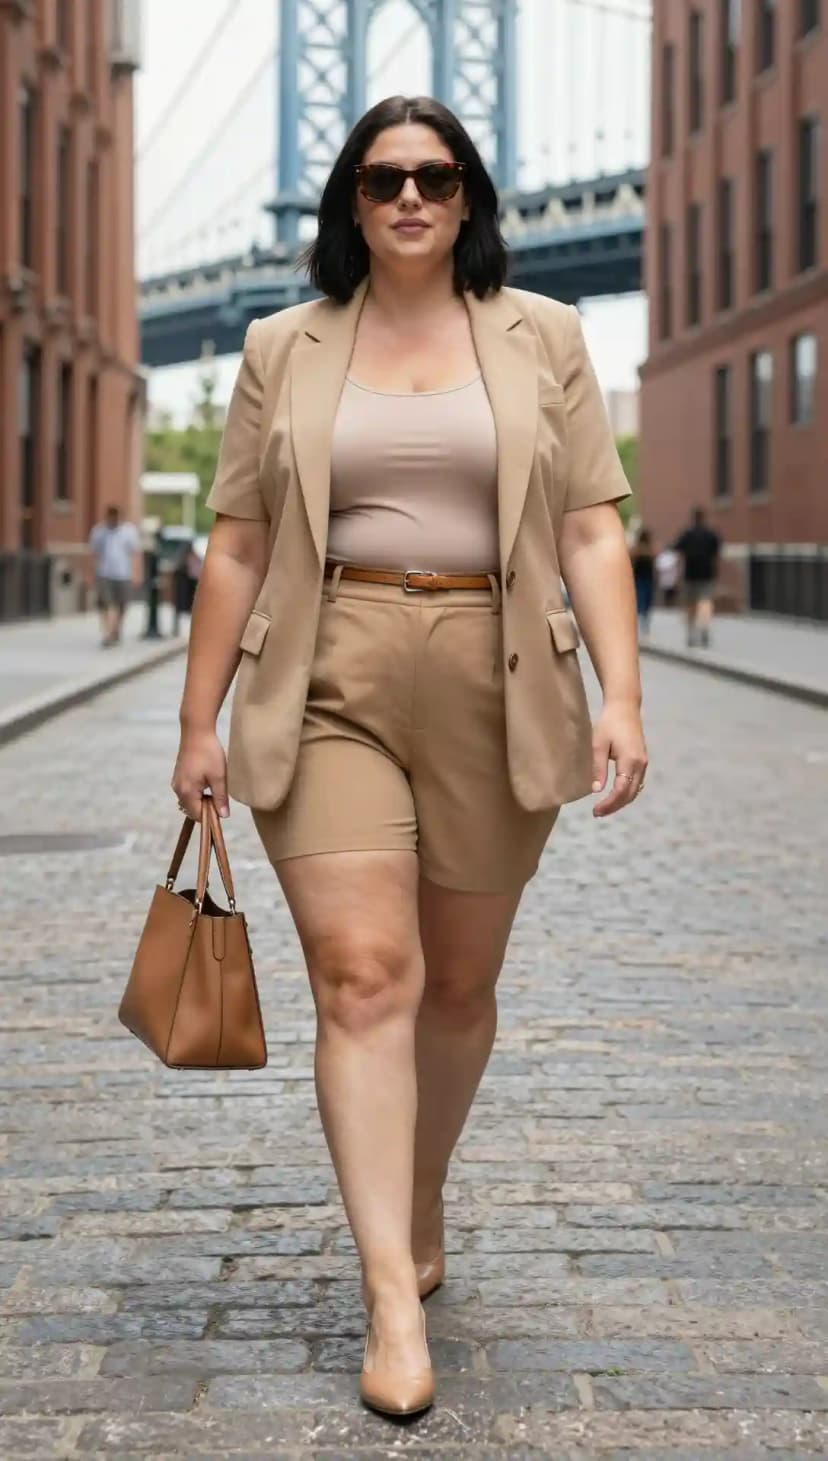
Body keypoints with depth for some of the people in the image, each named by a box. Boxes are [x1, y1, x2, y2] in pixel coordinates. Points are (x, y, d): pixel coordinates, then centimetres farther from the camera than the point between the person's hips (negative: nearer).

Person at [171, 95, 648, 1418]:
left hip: (494, 687, 1)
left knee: (459, 981, 10)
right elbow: (237, 546, 8)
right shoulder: (286, 350, 9)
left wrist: (621, 695, -7)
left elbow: (591, 529, 4)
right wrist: (201, 721, 5)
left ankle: (420, 1214, 32)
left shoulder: (541, 338, 8)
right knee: (361, 969, -12)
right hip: (330, 682, -1)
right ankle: (394, 1299, -12)